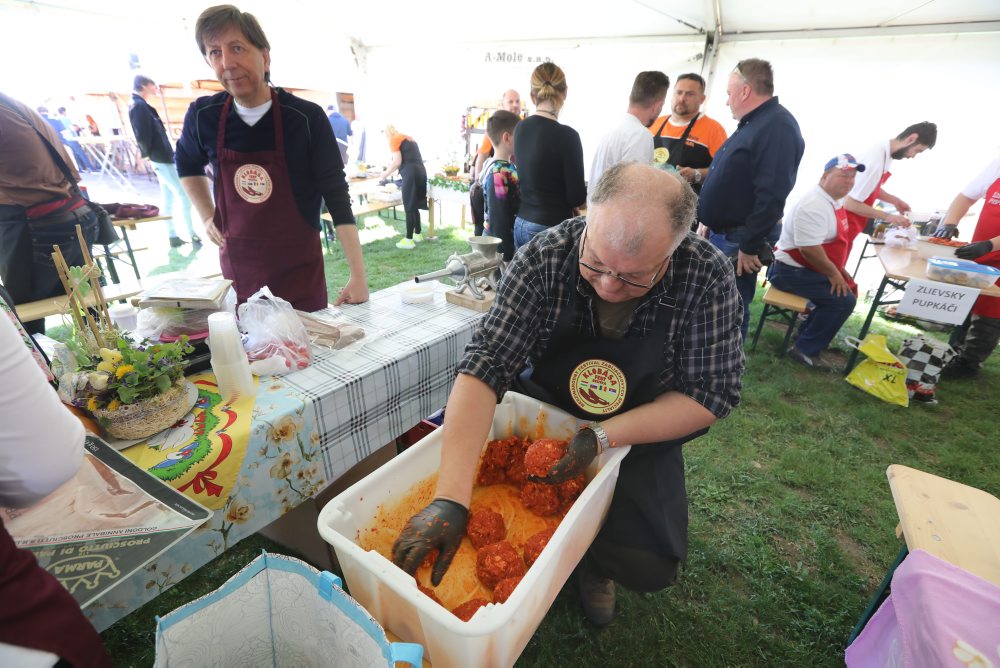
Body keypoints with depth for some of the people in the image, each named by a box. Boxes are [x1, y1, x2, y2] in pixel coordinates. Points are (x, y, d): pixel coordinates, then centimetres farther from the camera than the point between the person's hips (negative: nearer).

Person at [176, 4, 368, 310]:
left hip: (300, 269, -3)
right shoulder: (202, 116, -1)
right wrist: (207, 217, 10)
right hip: (238, 267, 3)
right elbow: (187, 164, 21)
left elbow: (337, 198, -13)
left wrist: (358, 276, -20)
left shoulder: (307, 118, -12)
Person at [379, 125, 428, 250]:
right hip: (420, 171, 8)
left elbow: (397, 162, -6)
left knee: (409, 208, -4)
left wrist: (386, 174, 7)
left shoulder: (394, 140, 2)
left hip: (411, 174, -8)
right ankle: (417, 234, 25)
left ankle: (409, 240, -2)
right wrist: (391, 167, 32)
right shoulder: (407, 138, 26)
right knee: (414, 206, 16)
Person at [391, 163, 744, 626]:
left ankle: (595, 563, 21)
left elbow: (712, 392, -17)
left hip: (638, 436, 0)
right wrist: (449, 499, -39)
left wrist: (604, 437, -29)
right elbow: (485, 365, -30)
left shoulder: (707, 277, -22)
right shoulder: (545, 257, -25)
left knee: (649, 566, -17)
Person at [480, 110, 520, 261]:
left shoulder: (508, 166, 6)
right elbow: (498, 221, -22)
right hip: (501, 245, -9)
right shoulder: (498, 174, -21)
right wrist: (506, 258, -20)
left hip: (512, 239, 9)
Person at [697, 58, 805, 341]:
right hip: (722, 234, 10)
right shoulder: (752, 124, 16)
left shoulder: (778, 126, -18)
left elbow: (772, 195, -26)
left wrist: (750, 246, -24)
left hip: (738, 241, -10)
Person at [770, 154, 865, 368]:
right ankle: (805, 350, -7)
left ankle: (809, 333, 24)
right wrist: (833, 274, -16)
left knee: (849, 290, 18)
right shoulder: (814, 206, -23)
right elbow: (809, 249, -28)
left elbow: (833, 241, 22)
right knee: (843, 300, -17)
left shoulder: (835, 200, 12)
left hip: (810, 268, 11)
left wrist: (838, 269, 18)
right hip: (792, 270, -11)